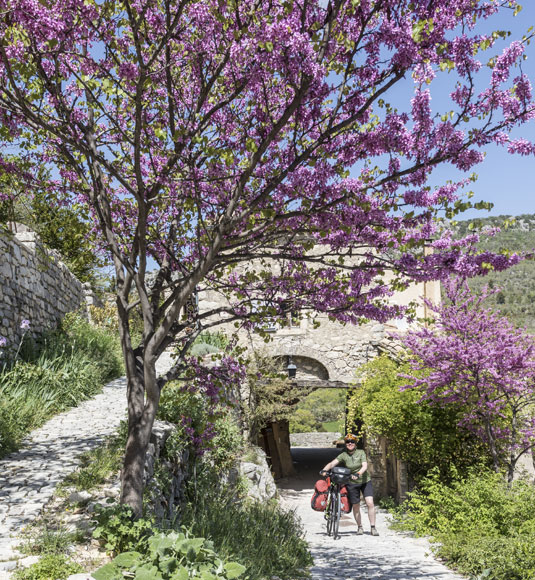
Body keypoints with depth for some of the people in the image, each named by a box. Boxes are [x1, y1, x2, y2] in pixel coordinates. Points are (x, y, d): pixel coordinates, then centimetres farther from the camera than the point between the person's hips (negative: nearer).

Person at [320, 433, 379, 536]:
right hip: (352, 483, 1)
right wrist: (324, 470, -35)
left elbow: (365, 466, -20)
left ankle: (373, 527, -4)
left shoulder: (361, 453, -8)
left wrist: (358, 474, -39)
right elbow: (332, 463, -16)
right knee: (356, 506, 6)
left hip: (365, 481, -1)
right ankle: (359, 527, 26)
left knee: (370, 503, -14)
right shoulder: (343, 455, -6)